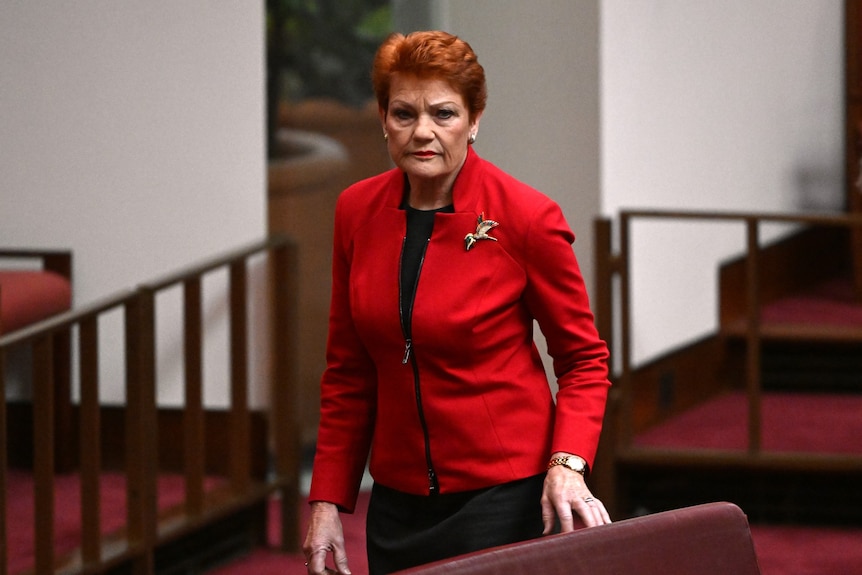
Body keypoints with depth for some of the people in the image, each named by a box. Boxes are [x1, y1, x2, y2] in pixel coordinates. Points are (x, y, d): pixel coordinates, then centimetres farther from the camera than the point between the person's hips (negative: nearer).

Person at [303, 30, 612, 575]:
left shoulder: (526, 217, -12)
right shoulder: (358, 211, 1)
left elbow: (583, 359, -3)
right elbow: (349, 372, 9)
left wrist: (567, 465, -18)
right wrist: (328, 503, 5)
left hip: (505, 495, -5)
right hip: (398, 503, 5)